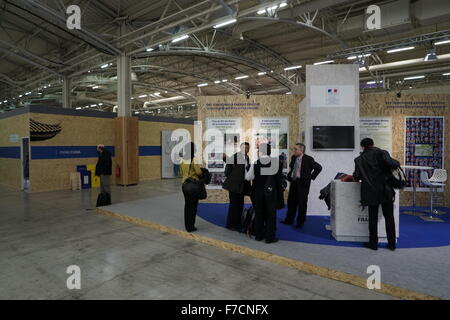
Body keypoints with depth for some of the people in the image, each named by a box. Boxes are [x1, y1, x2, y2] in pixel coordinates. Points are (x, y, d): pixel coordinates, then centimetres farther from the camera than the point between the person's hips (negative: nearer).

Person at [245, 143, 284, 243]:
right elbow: (278, 178, -5)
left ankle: (259, 235, 23)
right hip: (271, 191, -1)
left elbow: (248, 177, -4)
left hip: (258, 192, 1)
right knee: (271, 214, 9)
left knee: (259, 214, 14)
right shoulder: (276, 162, -10)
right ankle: (270, 237, 15)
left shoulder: (255, 163, -9)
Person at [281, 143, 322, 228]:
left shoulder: (308, 159, -12)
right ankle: (289, 220, 26)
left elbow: (319, 167, -9)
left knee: (302, 203, 4)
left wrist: (311, 177, -9)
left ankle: (300, 222, 17)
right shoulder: (293, 157, 8)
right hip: (293, 182, 6)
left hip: (302, 183, -6)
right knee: (291, 201, 12)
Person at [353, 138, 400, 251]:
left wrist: (357, 178, 18)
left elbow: (356, 176, -4)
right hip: (386, 191, 1)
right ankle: (392, 243, 19)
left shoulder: (360, 159, 0)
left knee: (373, 218, 10)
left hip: (371, 192, 0)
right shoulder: (382, 153, -3)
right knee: (389, 217, 12)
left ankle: (373, 243, 16)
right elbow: (390, 163, -19)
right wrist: (397, 163, 2)